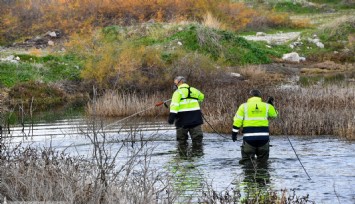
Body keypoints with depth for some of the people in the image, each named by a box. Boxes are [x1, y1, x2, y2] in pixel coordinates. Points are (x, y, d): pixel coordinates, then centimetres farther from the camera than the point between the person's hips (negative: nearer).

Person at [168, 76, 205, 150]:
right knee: (197, 138, 6)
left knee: (182, 140, 6)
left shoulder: (178, 92, -3)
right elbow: (201, 97, 33)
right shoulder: (194, 90, 14)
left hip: (183, 118, -4)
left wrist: (171, 116, -23)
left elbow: (174, 105, -17)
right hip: (195, 118, 4)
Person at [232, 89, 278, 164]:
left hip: (249, 137, -2)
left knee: (246, 158, 2)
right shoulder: (266, 106, 8)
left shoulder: (244, 106, 4)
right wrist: (271, 104, 31)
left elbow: (237, 120, -1)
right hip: (263, 137, 2)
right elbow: (274, 114, 23)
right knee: (263, 160, 13)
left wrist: (234, 133, 3)